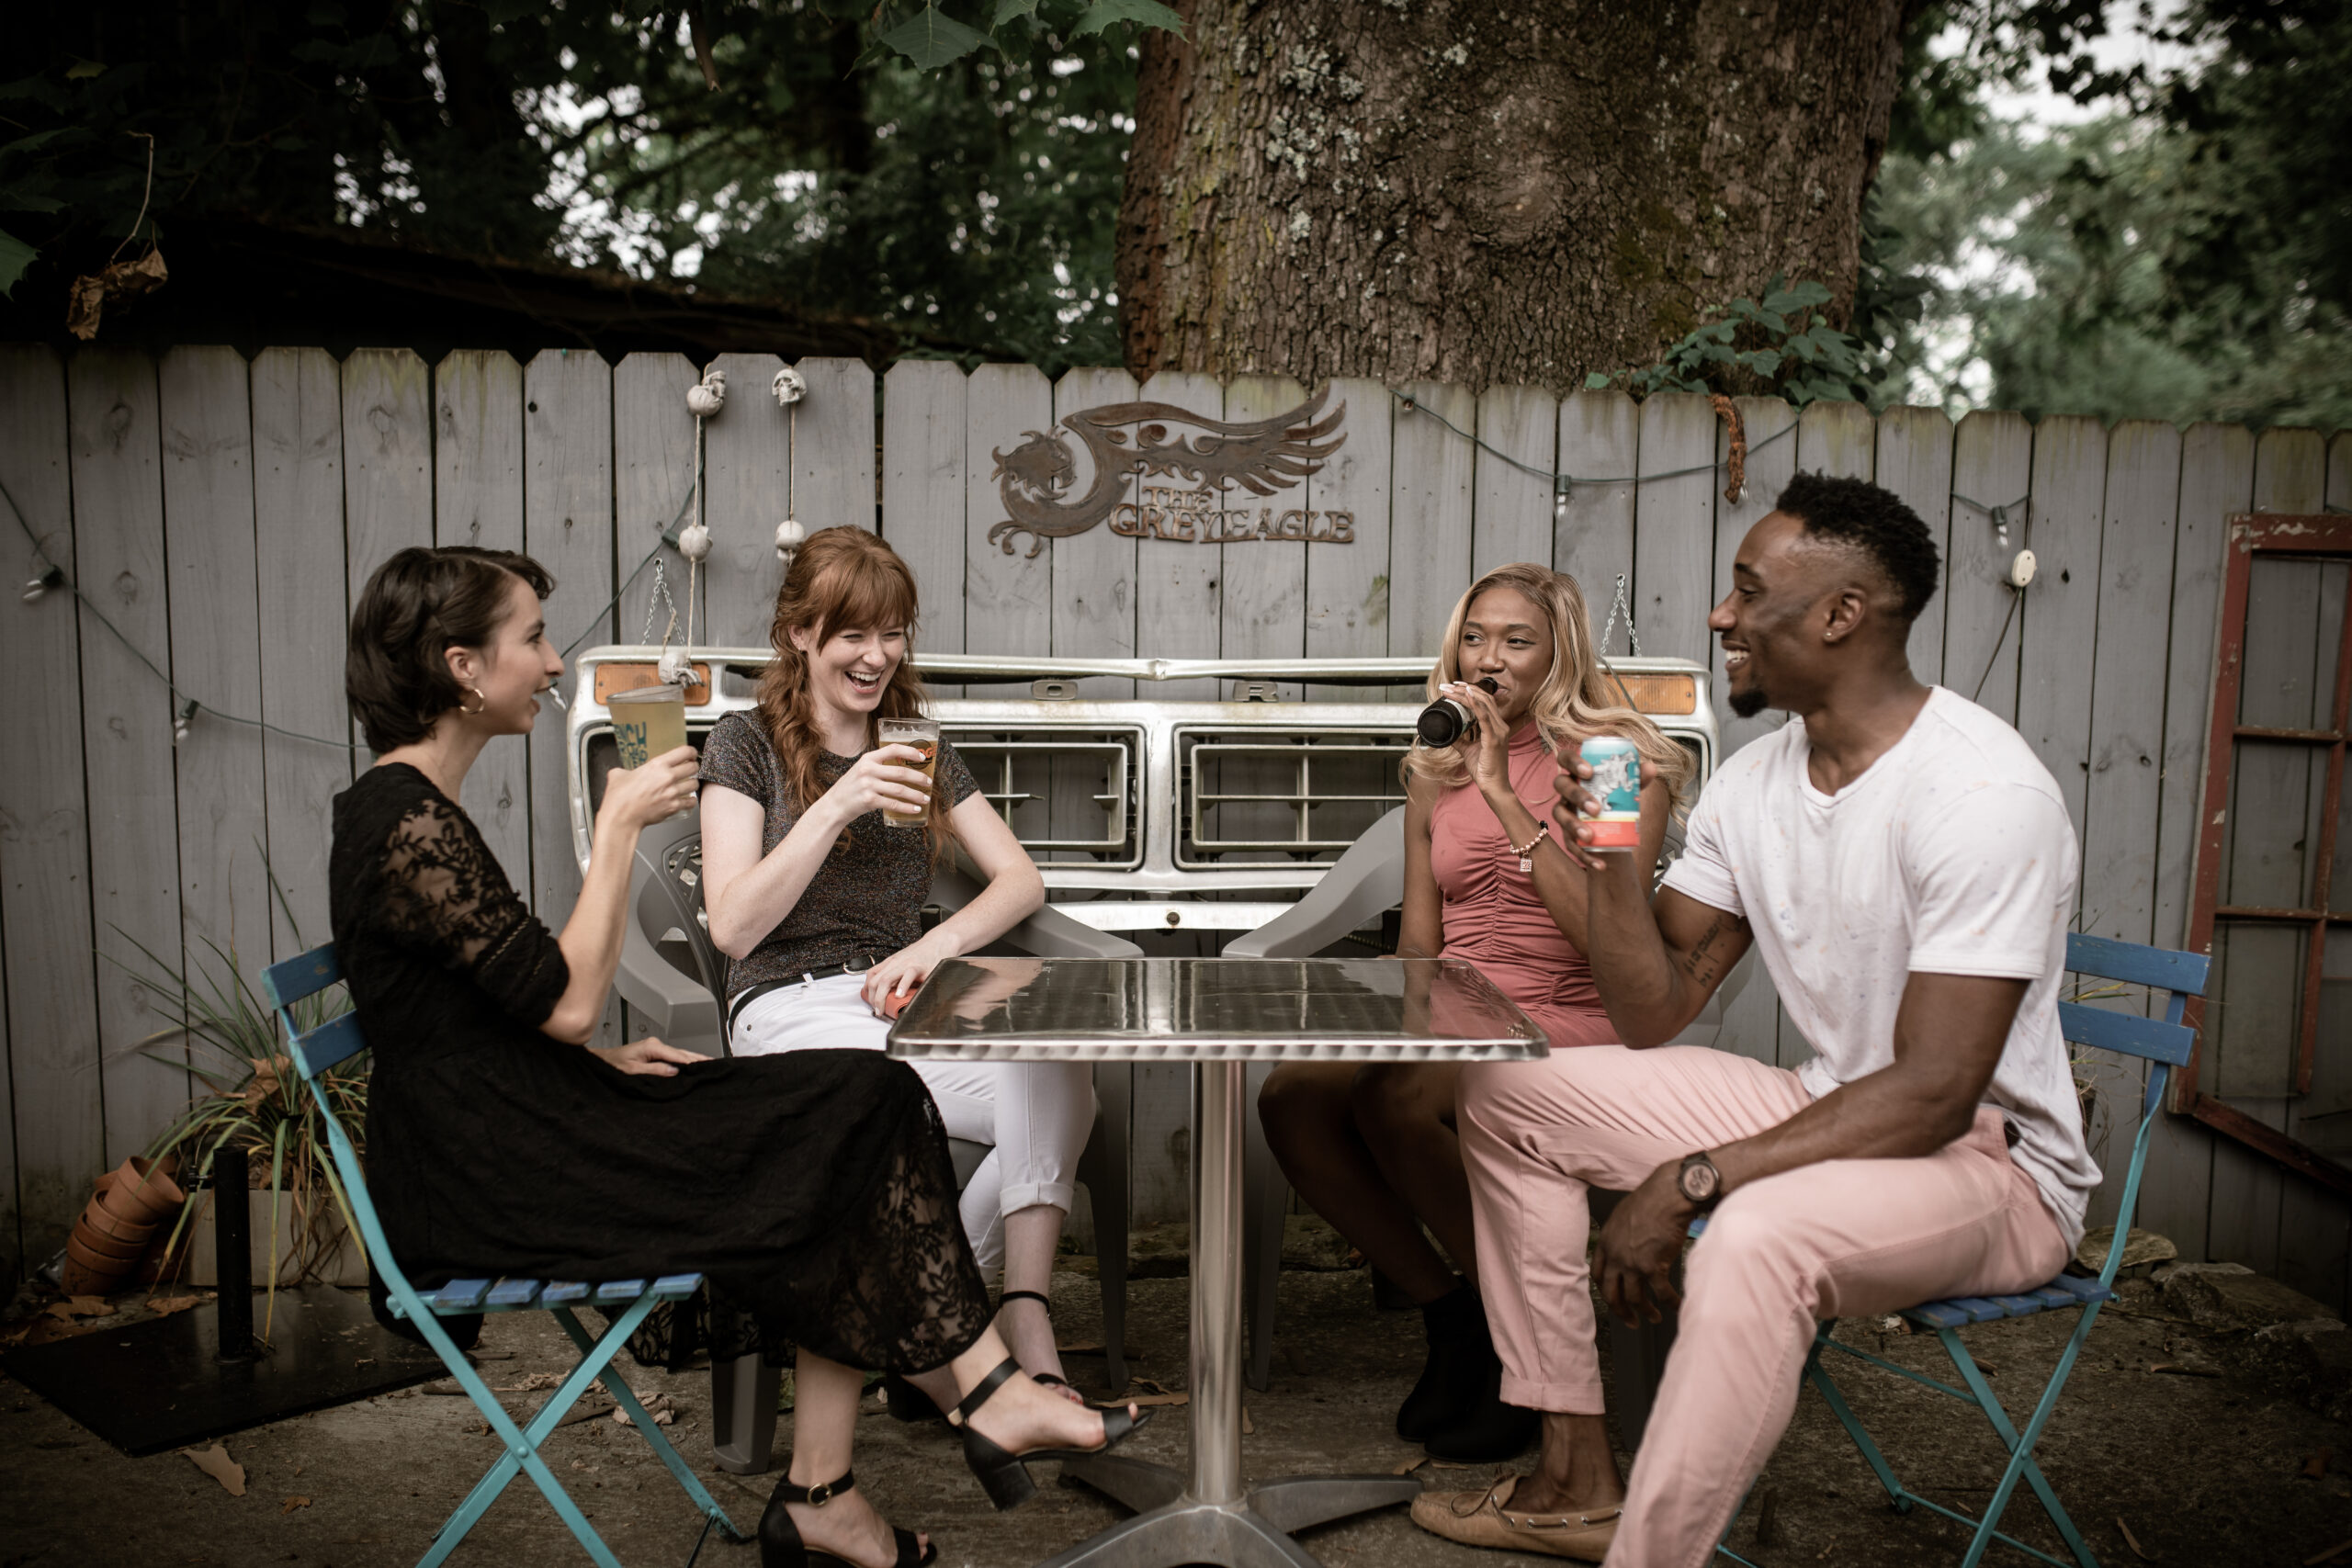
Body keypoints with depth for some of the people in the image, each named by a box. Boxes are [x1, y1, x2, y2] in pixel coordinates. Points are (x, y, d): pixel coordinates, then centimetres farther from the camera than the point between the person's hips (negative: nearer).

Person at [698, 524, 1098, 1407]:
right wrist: (837, 807, -15)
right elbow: (733, 928, -5)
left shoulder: (920, 755, 20)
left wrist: (933, 946, -9)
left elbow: (1022, 881, 11)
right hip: (792, 1009, -4)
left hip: (903, 1001, 4)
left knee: (1059, 1075, -28)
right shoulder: (746, 746, 6)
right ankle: (1030, 1359, -23)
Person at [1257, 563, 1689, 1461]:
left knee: (1394, 1100, -32)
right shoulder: (1436, 773, 15)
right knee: (1292, 1095, -22)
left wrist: (1504, 795, -17)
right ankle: (1449, 1318, -2)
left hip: (1571, 1024, -5)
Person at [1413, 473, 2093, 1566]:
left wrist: (1692, 1180, -31)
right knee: (1509, 1094, 5)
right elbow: (1653, 1018, 3)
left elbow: (1935, 1092, -27)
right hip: (1830, 1112, 8)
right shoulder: (1754, 781, 1)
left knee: (1758, 1234, -41)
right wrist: (1610, 854, -12)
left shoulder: (1982, 792, -23)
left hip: (1989, 1161, -8)